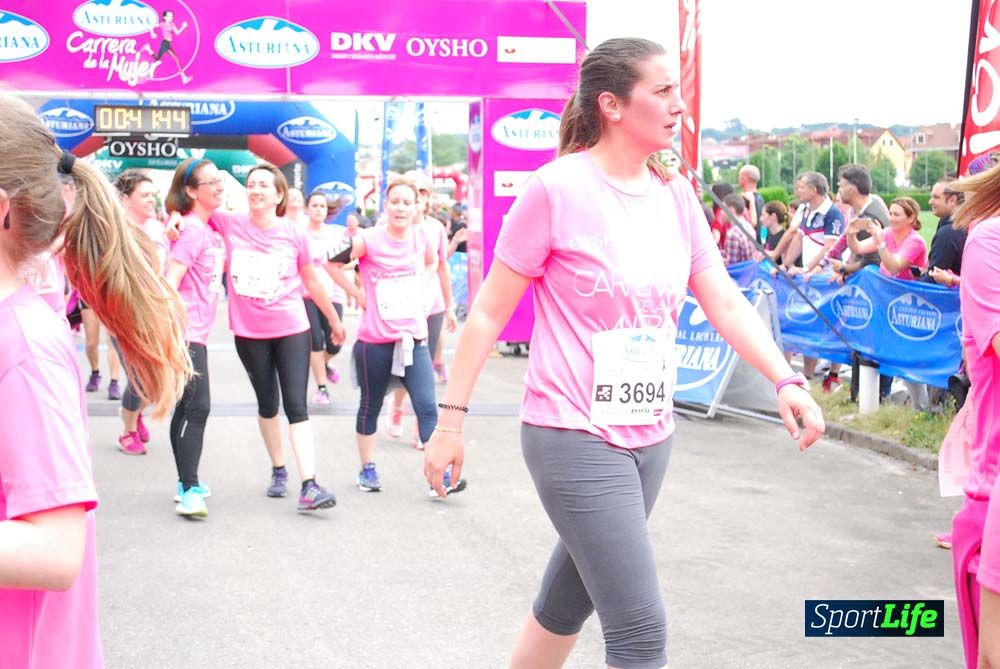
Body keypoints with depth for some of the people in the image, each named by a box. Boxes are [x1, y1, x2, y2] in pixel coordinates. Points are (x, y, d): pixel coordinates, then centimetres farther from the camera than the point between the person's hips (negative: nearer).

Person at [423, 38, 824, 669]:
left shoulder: (676, 195, 6)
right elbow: (489, 313, -8)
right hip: (575, 437, -7)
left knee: (565, 603, 19)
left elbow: (726, 302, 6)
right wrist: (452, 418, -7)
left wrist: (787, 381, -7)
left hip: (650, 437, 7)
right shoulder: (556, 189, -12)